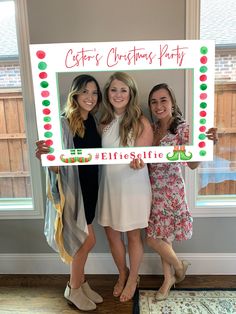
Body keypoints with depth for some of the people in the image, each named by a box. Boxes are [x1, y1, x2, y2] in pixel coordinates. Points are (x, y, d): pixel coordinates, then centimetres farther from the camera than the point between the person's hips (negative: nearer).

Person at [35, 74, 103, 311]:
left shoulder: (91, 122, 4)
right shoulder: (63, 123, -17)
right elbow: (57, 165, -18)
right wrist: (46, 156, -40)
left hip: (88, 188, 7)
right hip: (71, 189, -7)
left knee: (81, 241, 18)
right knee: (88, 240, 2)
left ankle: (80, 283, 38)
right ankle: (73, 290, 26)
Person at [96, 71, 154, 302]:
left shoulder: (141, 123, -11)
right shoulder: (104, 122, 3)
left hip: (133, 186, -4)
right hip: (109, 185, 5)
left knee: (133, 236, 13)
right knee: (111, 234, 16)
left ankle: (133, 279, 39)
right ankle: (122, 274, 44)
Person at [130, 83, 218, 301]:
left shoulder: (182, 128, -13)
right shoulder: (152, 129, 4)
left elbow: (192, 164, -21)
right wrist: (135, 157, -29)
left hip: (171, 191, -5)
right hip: (154, 191, 5)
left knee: (153, 239, 1)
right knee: (162, 237, 16)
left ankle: (179, 266, 32)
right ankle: (168, 279, 37)